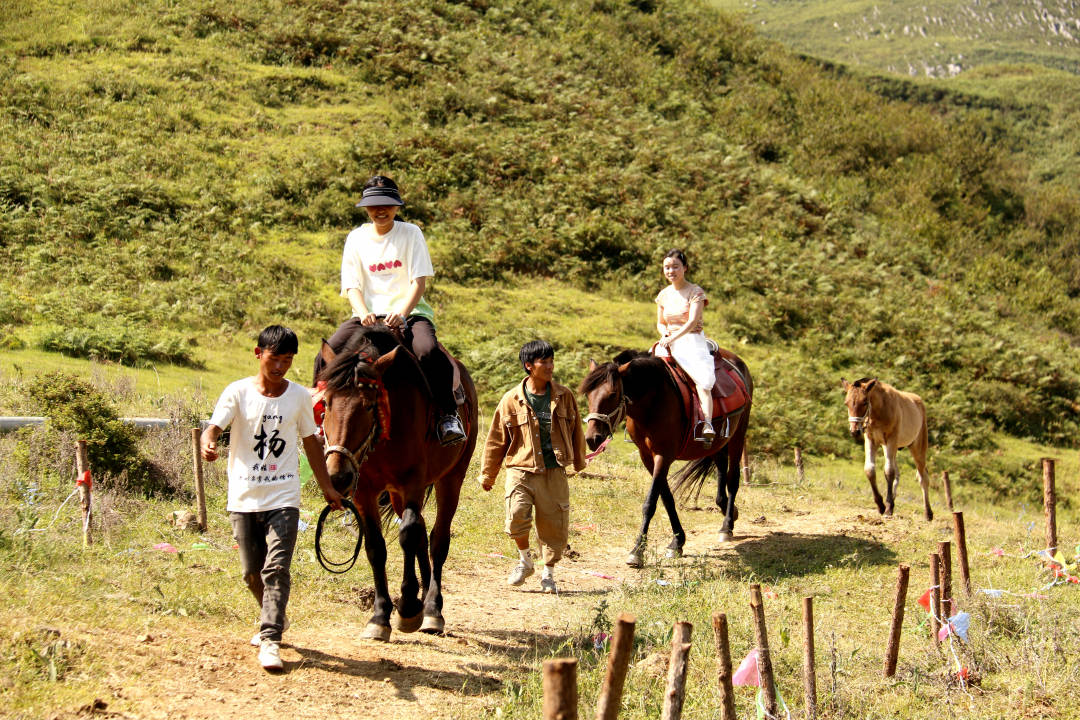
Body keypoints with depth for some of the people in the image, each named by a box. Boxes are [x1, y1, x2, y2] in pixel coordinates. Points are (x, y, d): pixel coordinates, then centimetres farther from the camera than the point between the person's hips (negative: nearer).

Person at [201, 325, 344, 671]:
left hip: (283, 499, 0)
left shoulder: (299, 397, 3)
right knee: (253, 572, 11)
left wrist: (327, 487, 19)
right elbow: (214, 426, -16)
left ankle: (270, 639, -12)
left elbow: (310, 441, 14)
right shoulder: (238, 392, -4)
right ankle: (275, 619, 37)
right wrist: (207, 444, -41)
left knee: (276, 568, -14)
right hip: (244, 498, 0)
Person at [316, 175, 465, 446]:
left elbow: (419, 282, -3)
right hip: (368, 315, 2)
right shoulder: (356, 238, 10)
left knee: (428, 351, -36)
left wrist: (401, 314, -21)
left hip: (409, 311, -2)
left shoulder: (410, 234, 4)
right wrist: (363, 313, -18)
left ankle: (448, 415, -24)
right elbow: (352, 286, 4)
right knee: (326, 357, -22)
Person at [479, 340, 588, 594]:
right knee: (517, 516, -19)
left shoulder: (563, 396, 4)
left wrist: (579, 462, 29)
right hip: (521, 470, -2)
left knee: (555, 525, 0)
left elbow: (575, 430, 19)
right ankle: (525, 561, 8)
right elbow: (496, 439, 7)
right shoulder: (511, 400, -1)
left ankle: (548, 573, 20)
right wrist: (487, 475, 11)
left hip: (554, 473, 2)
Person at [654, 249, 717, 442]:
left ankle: (707, 425, -43)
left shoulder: (695, 292, -4)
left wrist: (672, 338, -26)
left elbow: (692, 321, -16)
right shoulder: (663, 295, 13)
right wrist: (664, 333, -2)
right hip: (669, 342, 6)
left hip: (692, 340, -6)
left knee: (702, 378, -29)